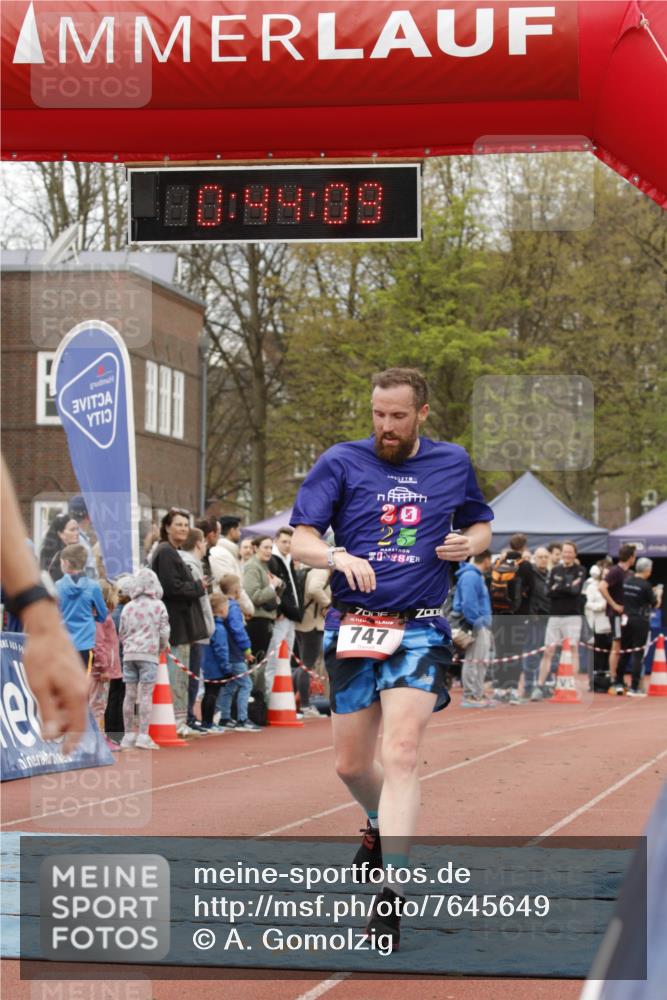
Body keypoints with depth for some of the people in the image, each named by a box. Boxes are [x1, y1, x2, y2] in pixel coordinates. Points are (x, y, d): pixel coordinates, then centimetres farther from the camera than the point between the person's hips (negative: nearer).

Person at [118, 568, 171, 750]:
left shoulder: (128, 607, 9)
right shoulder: (158, 606, 0)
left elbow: (121, 634, 12)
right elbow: (164, 632, -1)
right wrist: (161, 648, 16)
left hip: (129, 654, 4)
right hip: (149, 653, -4)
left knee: (130, 694, 5)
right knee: (146, 694, -5)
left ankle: (128, 735, 9)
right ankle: (143, 735, -10)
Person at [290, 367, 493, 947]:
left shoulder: (453, 463, 8)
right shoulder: (342, 463, 2)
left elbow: (481, 526, 23)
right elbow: (302, 541, -3)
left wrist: (468, 543, -2)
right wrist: (339, 556, -24)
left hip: (421, 631, -1)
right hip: (353, 629, 1)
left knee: (402, 753, -18)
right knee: (351, 765, 8)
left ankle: (392, 892, -20)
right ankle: (382, 824, 44)